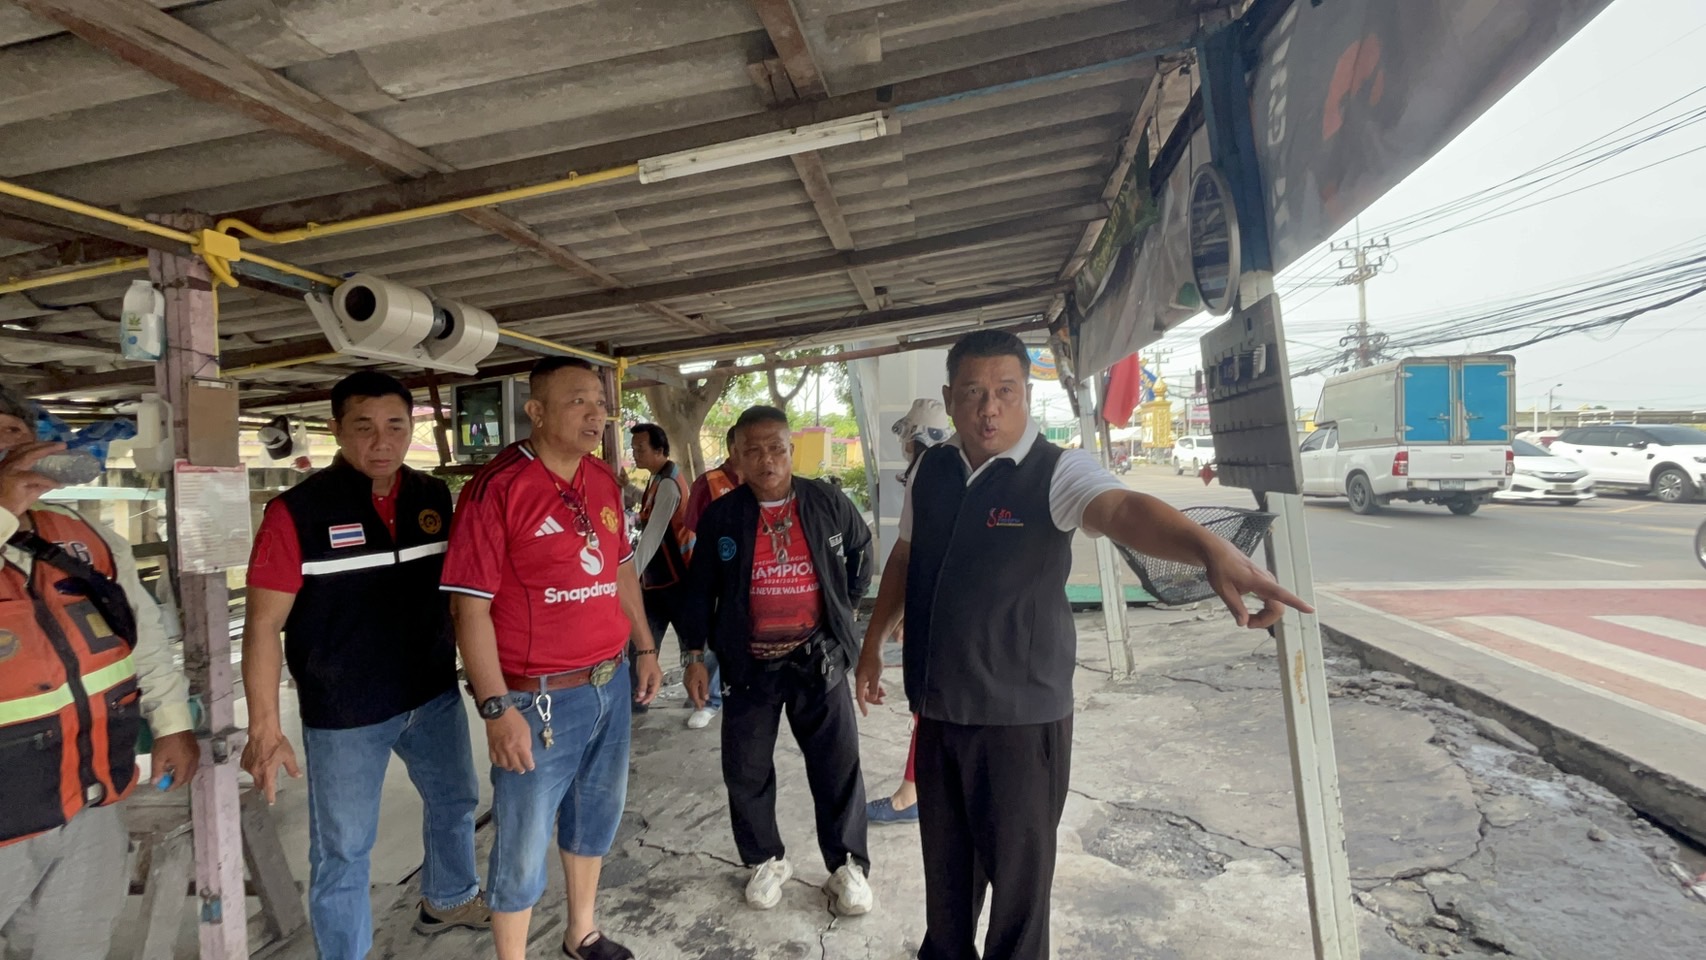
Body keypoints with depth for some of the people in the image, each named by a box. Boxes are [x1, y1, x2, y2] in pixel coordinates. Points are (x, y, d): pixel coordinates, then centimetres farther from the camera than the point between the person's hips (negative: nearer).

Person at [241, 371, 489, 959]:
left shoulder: (434, 497, -2)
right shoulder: (298, 510, -16)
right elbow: (264, 624, -14)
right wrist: (265, 729, -17)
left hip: (435, 696, 5)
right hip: (344, 715, -5)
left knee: (455, 802, 24)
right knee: (343, 851, 11)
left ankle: (448, 900, 50)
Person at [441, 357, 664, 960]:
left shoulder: (604, 481, 5)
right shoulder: (498, 486, -16)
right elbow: (470, 607, -16)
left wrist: (644, 648, 15)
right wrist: (496, 708, -19)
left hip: (611, 684, 7)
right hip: (539, 700, -7)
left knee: (597, 816, 23)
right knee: (523, 846, 9)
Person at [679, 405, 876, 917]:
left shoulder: (827, 503, -3)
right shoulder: (720, 516, -3)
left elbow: (862, 549, 15)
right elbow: (701, 589, 3)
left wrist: (845, 602, 10)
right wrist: (695, 655, 3)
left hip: (818, 658, 0)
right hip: (749, 664, 1)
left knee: (837, 766, 5)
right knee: (746, 770, 9)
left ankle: (847, 865, 24)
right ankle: (765, 860, 31)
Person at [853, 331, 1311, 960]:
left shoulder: (1057, 473, -15)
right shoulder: (931, 470, 1)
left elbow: (1124, 509, -36)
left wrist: (1214, 551, -54)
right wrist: (873, 642, 19)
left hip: (1019, 715, -5)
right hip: (937, 707, 5)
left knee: (1017, 867, 10)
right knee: (944, 859, 23)